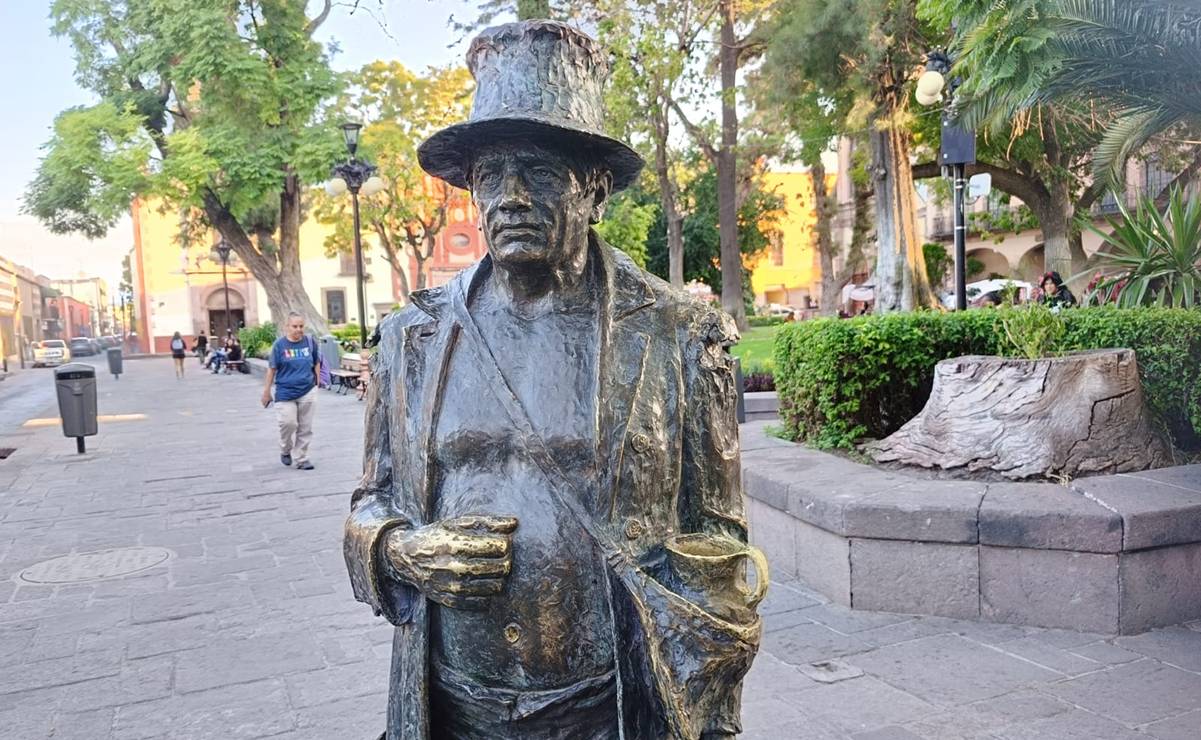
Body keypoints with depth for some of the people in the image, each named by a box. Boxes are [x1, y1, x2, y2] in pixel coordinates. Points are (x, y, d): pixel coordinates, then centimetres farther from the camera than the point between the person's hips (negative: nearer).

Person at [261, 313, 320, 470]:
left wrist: (317, 383, 13)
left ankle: (301, 459, 17)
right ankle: (285, 451, 24)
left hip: (308, 392, 2)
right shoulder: (280, 344, -6)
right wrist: (266, 391, 4)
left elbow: (317, 364, 13)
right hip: (285, 392, -2)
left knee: (305, 427, 5)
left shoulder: (310, 341, 0)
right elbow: (272, 369, 0)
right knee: (288, 423, -5)